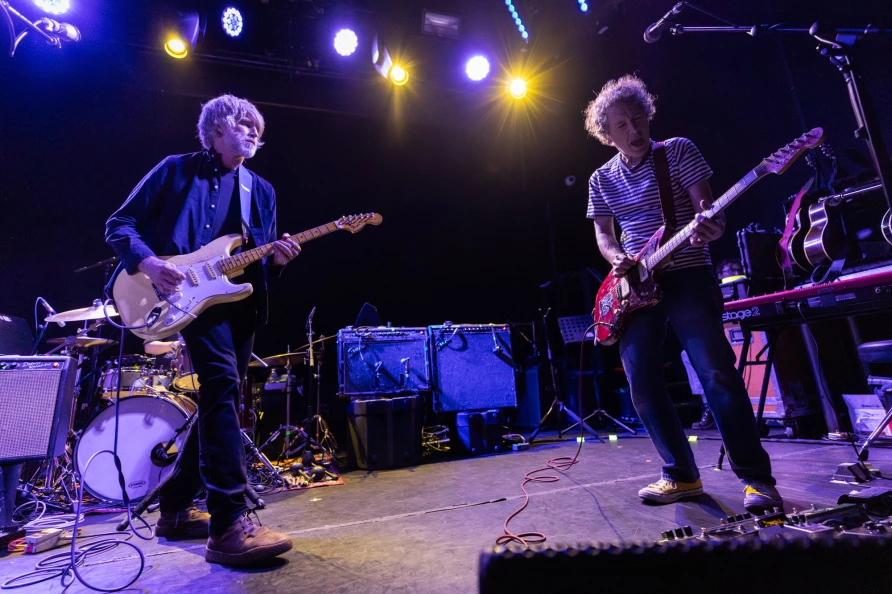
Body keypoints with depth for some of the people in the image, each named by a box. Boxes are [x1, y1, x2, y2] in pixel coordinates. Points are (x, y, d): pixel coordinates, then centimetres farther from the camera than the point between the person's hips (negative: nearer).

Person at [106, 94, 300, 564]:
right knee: (222, 384, -23)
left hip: (242, 300, 6)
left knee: (218, 399, 7)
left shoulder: (261, 190, 19)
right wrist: (147, 262, -14)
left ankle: (176, 509, 24)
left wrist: (276, 258, -7)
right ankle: (229, 525, -20)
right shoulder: (177, 170, 7)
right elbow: (120, 224, 4)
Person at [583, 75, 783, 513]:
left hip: (688, 277, -3)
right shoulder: (601, 179, 12)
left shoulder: (678, 151, 3)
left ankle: (756, 478, 4)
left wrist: (707, 227, -28)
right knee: (643, 384, -2)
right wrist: (618, 259, -7)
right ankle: (681, 475, 12)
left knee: (716, 371, -11)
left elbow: (704, 206, -4)